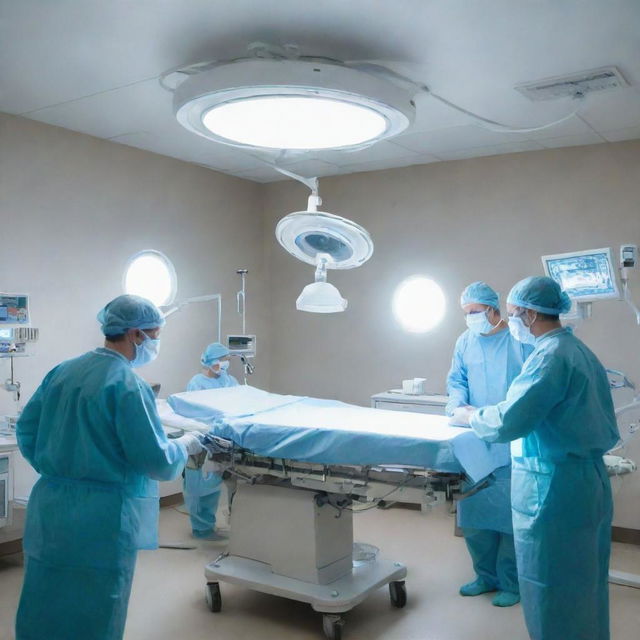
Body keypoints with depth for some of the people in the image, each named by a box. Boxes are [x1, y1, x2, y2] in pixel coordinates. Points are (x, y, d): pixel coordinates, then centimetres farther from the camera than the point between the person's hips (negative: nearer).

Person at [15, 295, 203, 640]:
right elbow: (156, 461, -16)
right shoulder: (129, 385, -16)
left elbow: (26, 430, 13)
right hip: (100, 522, -7)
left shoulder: (62, 371, 5)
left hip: (48, 510, 7)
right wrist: (184, 446, 3)